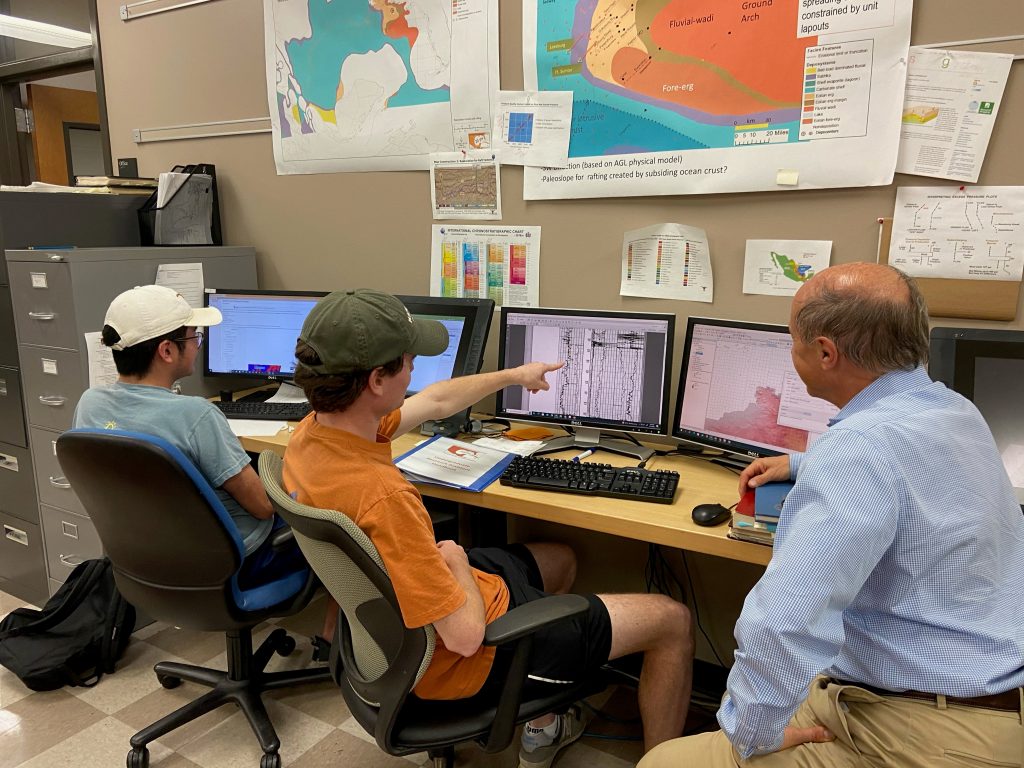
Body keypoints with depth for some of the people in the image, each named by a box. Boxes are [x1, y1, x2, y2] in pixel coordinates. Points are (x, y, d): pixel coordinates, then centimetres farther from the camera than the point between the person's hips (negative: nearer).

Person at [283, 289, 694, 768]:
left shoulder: (313, 430, -9)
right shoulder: (382, 498, -38)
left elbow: (434, 402, 7)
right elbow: (466, 636, -31)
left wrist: (514, 376, 21)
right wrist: (458, 563, -10)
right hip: (460, 661, -8)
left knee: (559, 560, 33)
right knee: (672, 621, 3)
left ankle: (542, 728, 41)